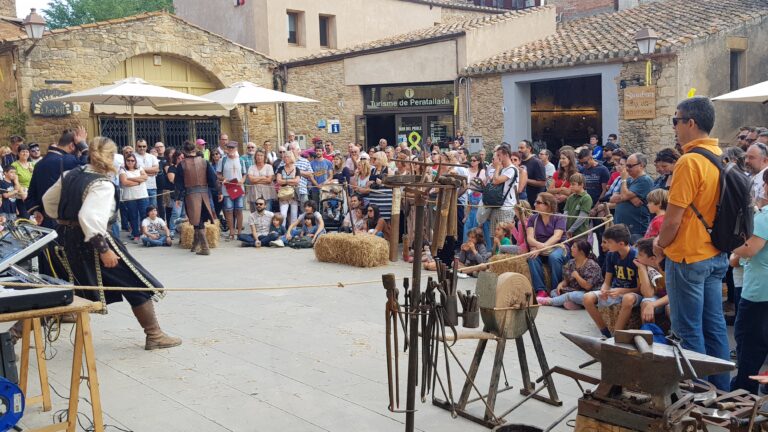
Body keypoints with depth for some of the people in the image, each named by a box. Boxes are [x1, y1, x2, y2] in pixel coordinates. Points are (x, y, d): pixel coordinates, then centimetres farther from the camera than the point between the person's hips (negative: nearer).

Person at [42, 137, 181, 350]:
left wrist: (64, 221, 30)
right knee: (138, 284, 2)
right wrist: (103, 249, -29)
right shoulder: (102, 185, -18)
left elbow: (48, 200, 17)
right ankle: (154, 335, 6)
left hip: (67, 237, 8)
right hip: (92, 239, -8)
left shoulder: (71, 175, 6)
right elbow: (90, 217, -30)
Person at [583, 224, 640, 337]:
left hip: (631, 293, -5)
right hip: (614, 291, 5)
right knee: (587, 298, -20)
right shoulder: (611, 255, -1)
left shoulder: (637, 257, -18)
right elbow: (607, 282, 3)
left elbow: (640, 288, -14)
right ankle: (606, 333, -9)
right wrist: (603, 291, -20)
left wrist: (621, 291, -28)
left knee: (628, 299, -41)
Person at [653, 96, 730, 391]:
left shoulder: (690, 161, -19)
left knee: (689, 330, 3)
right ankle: (721, 390, 25)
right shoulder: (719, 157, 7)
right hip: (715, 254, 9)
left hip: (688, 256, -8)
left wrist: (660, 244, -2)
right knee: (714, 325, 15)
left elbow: (673, 216, -18)